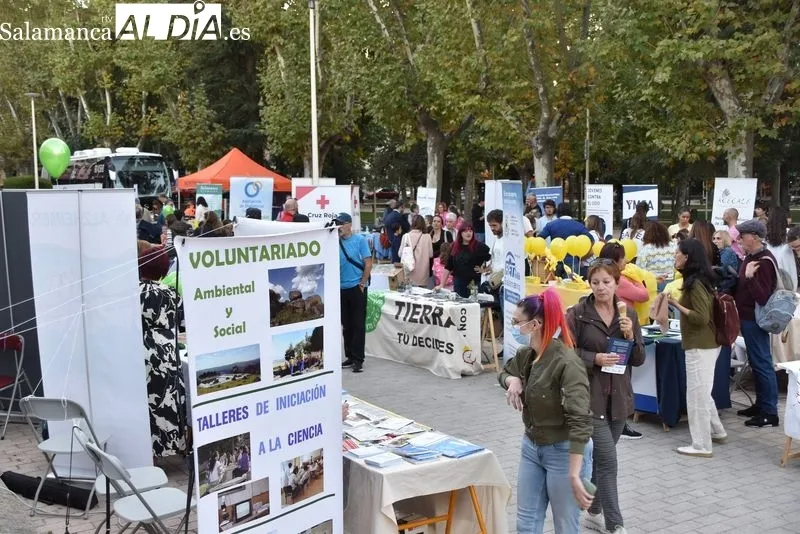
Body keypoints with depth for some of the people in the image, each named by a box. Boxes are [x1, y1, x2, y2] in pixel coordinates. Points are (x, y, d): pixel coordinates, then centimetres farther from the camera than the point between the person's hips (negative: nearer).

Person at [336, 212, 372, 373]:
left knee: (358, 324, -1)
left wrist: (362, 284, -8)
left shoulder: (360, 240, -5)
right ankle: (350, 356, 22)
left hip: (357, 287, -4)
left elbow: (368, 264, -6)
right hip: (341, 288, 4)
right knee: (346, 325, 12)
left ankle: (358, 359, 2)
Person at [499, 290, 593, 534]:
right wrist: (512, 380, -4)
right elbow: (505, 371, 22)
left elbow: (580, 421, -32)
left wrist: (574, 475, -38)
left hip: (564, 452, -8)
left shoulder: (567, 363, -26)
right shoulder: (525, 354, -2)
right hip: (531, 447, 8)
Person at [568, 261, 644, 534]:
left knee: (599, 457, 17)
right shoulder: (577, 314, -8)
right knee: (607, 460, -8)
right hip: (590, 397, -4)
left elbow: (639, 359, 4)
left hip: (618, 397, 5)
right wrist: (595, 358, -20)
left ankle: (594, 509, 34)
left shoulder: (629, 314, 4)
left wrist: (631, 337, -13)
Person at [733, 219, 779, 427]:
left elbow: (763, 297, -24)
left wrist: (750, 277, -32)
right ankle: (761, 404, 28)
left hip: (755, 319, -10)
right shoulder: (750, 257, 9)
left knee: (762, 364, -4)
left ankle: (770, 413, 2)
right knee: (756, 363, 17)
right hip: (747, 316, 10)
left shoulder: (764, 261, -19)